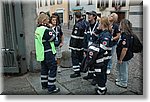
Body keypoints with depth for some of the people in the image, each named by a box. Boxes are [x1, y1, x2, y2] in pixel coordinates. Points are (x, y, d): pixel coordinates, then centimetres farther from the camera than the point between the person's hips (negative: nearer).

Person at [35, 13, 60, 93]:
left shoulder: (37, 29, 11)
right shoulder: (45, 30, -19)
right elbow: (53, 38, -14)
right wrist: (52, 31, -1)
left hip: (41, 53, 10)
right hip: (48, 53, -10)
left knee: (44, 68, 20)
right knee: (53, 69, -1)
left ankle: (44, 84, 32)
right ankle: (51, 87, 3)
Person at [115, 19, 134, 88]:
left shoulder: (125, 36, -29)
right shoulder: (126, 34, 3)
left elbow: (125, 49, -32)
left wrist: (120, 59, -23)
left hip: (124, 57, -10)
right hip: (124, 56, 10)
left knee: (123, 70, 9)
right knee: (119, 67, 28)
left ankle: (123, 83, 29)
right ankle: (119, 79, 48)